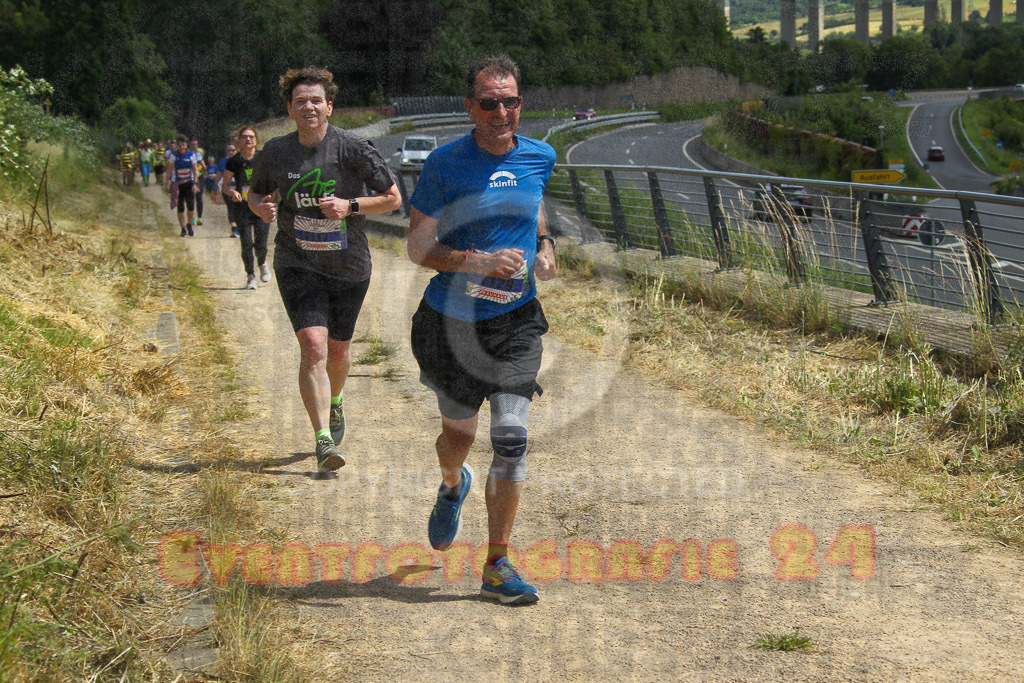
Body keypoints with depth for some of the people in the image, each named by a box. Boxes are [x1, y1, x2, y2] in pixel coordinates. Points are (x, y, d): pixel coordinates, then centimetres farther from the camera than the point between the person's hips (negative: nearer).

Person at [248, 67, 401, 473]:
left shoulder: (353, 149, -10)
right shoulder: (275, 153, -1)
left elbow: (393, 198, -5)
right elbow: (255, 192, 17)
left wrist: (350, 206, -19)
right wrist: (261, 208, -7)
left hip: (349, 266, 0)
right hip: (298, 264, 0)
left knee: (337, 349, 15)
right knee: (313, 347, -17)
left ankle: (335, 401, 49)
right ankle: (324, 441, -17)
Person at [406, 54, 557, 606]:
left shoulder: (540, 157, 2)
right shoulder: (445, 163, -11)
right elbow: (418, 247, -9)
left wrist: (544, 245, 3)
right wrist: (482, 261, -24)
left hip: (516, 322, 2)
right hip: (452, 323, -2)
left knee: (511, 441, -8)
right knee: (458, 435, 14)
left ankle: (497, 567, 3)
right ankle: (452, 486, 52)